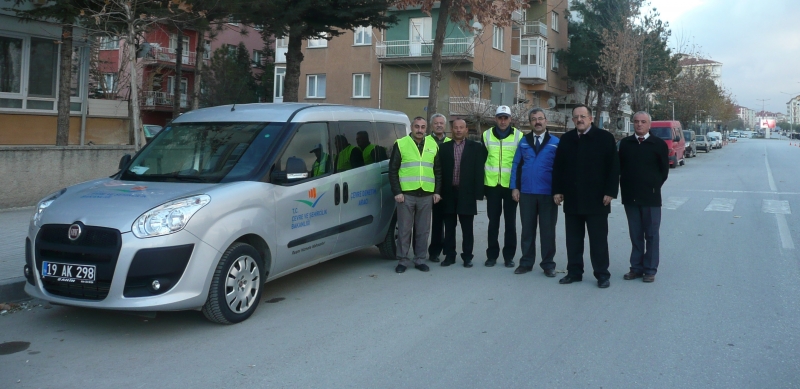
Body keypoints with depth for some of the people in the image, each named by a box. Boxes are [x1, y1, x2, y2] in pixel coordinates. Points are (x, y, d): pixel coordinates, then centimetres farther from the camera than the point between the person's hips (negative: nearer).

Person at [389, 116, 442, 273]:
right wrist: (397, 192, -7)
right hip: (406, 194, -3)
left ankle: (420, 260, 17)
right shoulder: (401, 144, 2)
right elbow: (393, 170, 1)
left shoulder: (433, 146, 11)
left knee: (423, 230, 7)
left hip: (426, 195, 3)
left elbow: (438, 171, 15)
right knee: (404, 229, 2)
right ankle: (403, 260, 11)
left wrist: (437, 192, 6)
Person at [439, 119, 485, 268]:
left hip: (466, 194, -2)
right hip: (448, 193, 2)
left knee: (467, 228, 5)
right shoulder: (444, 147, 8)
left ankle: (467, 256, 14)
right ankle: (449, 255, 17)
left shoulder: (476, 147, 4)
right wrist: (440, 192, -3)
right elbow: (440, 170, 5)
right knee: (449, 227, 8)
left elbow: (479, 171, -1)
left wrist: (478, 193, -8)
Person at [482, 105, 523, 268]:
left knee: (510, 222, 6)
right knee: (493, 221, 7)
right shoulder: (486, 135, 4)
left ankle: (509, 256, 15)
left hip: (511, 185, -1)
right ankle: (492, 255, 16)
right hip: (492, 185, 1)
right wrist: (481, 184, 2)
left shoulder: (518, 136, 0)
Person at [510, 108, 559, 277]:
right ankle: (526, 262, 18)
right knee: (527, 229, 9)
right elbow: (516, 165, 6)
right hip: (526, 193, 2)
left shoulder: (556, 142, 0)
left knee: (547, 230, 6)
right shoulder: (524, 141, 7)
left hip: (548, 194, -2)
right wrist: (514, 187, -2)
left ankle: (548, 264, 15)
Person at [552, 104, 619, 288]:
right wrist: (557, 190, 4)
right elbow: (558, 166, 11)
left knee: (598, 239, 2)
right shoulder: (566, 139, 10)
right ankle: (574, 271, 18)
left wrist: (610, 192, -11)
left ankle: (602, 274, 10)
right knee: (573, 238, 9)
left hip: (596, 199, -4)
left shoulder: (605, 137, -2)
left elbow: (613, 167, -5)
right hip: (572, 198, 4)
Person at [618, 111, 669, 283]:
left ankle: (650, 270, 10)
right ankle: (636, 267, 17)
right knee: (635, 235, 9)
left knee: (651, 235, 3)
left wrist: (654, 187, 0)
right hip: (630, 197, 3)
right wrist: (625, 188, 5)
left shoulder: (659, 144, -2)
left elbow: (664, 170, 2)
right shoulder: (625, 143, 7)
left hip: (650, 197, -3)